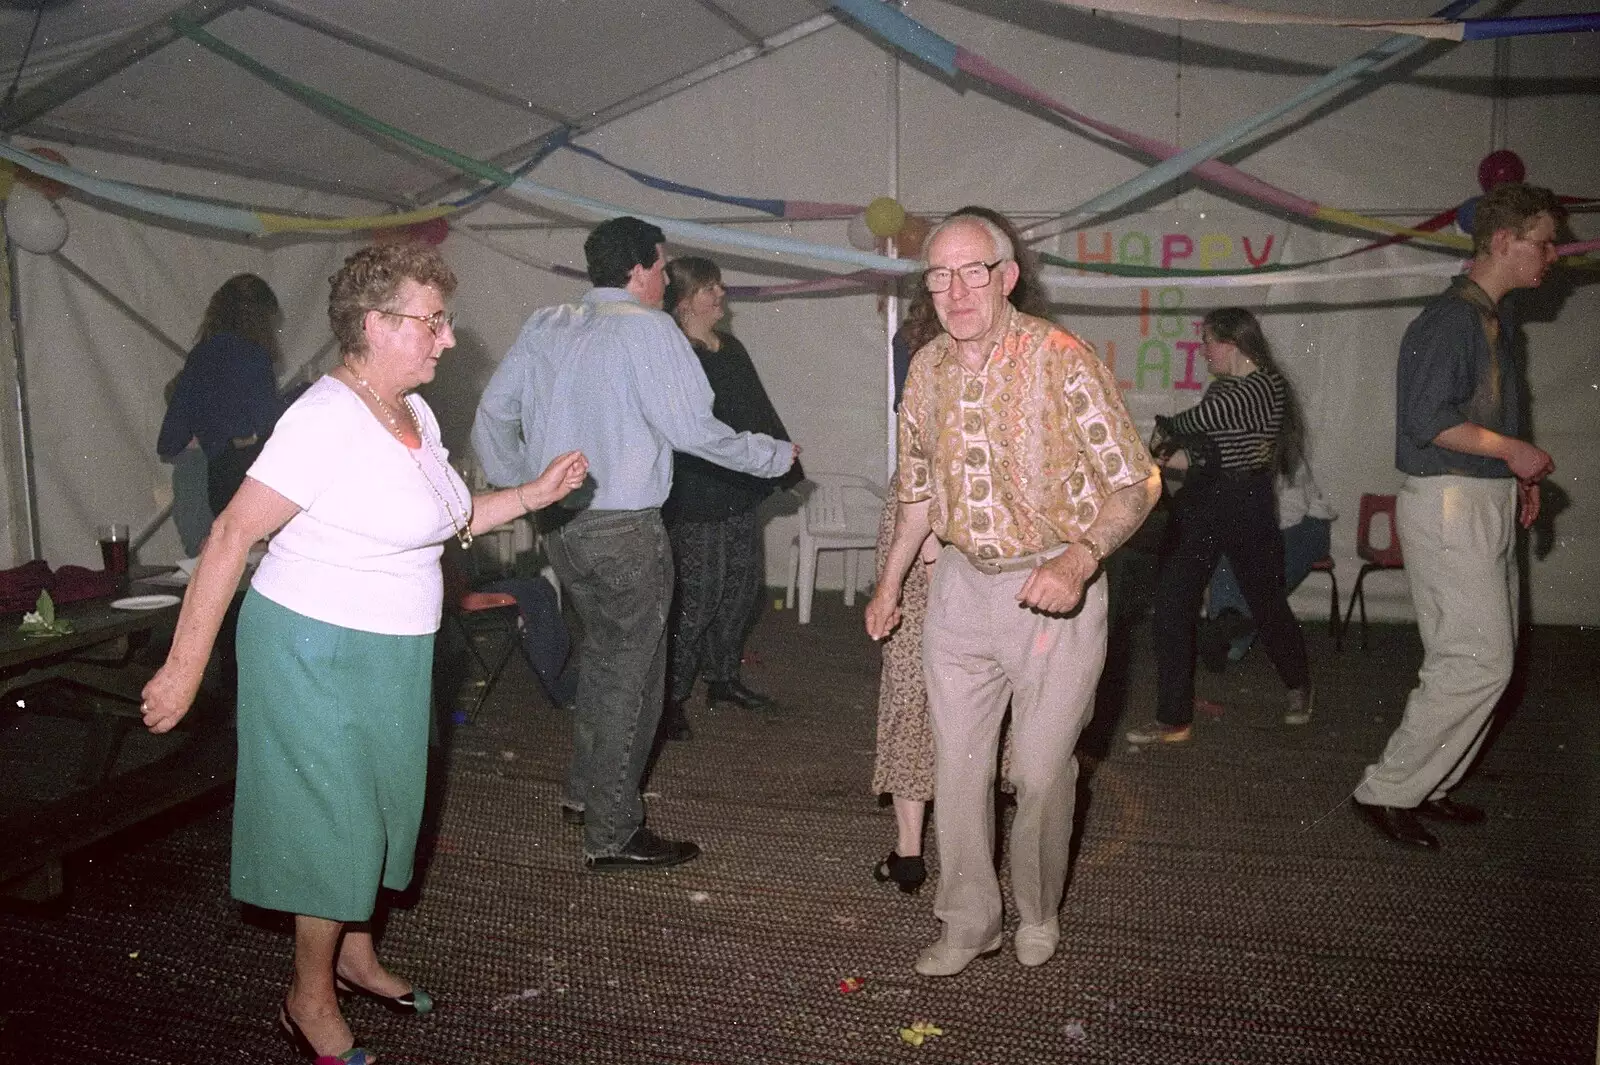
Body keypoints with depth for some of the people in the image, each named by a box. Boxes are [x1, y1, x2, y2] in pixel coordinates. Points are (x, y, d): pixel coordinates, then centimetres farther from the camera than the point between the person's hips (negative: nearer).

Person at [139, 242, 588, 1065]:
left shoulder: (414, 413, 4)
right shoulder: (327, 418, -23)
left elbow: (442, 521, 14)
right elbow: (231, 536, -23)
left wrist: (532, 495, 4)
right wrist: (184, 666, -23)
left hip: (392, 655, 8)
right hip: (318, 653, -8)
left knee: (378, 807, 20)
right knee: (333, 818, 5)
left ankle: (355, 954, 42)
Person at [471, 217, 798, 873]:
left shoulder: (546, 327, 8)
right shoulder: (648, 329, -12)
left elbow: (492, 414, 10)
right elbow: (692, 430, -17)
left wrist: (520, 488, 19)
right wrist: (776, 456, -5)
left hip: (559, 521, 8)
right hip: (624, 530, -7)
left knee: (600, 649, 25)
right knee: (629, 676, 3)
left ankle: (584, 791, 36)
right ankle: (612, 836, 12)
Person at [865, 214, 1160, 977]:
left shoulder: (1061, 361, -15)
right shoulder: (928, 369, 3)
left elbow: (1137, 483, -13)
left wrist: (1079, 558, -30)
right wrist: (890, 584, 21)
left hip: (1052, 590, -4)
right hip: (961, 585, 5)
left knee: (1041, 771, 4)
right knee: (957, 764, 8)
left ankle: (1038, 913, 30)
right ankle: (968, 922, 25)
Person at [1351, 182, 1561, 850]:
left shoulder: (1495, 318, 17)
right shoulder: (1453, 318, -14)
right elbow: (1427, 419, -21)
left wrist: (1520, 477, 12)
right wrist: (1512, 451, -13)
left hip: (1488, 502, 10)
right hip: (1450, 502, -10)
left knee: (1487, 656, 11)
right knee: (1479, 660, -11)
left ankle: (1427, 786, 20)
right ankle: (1385, 792, -2)